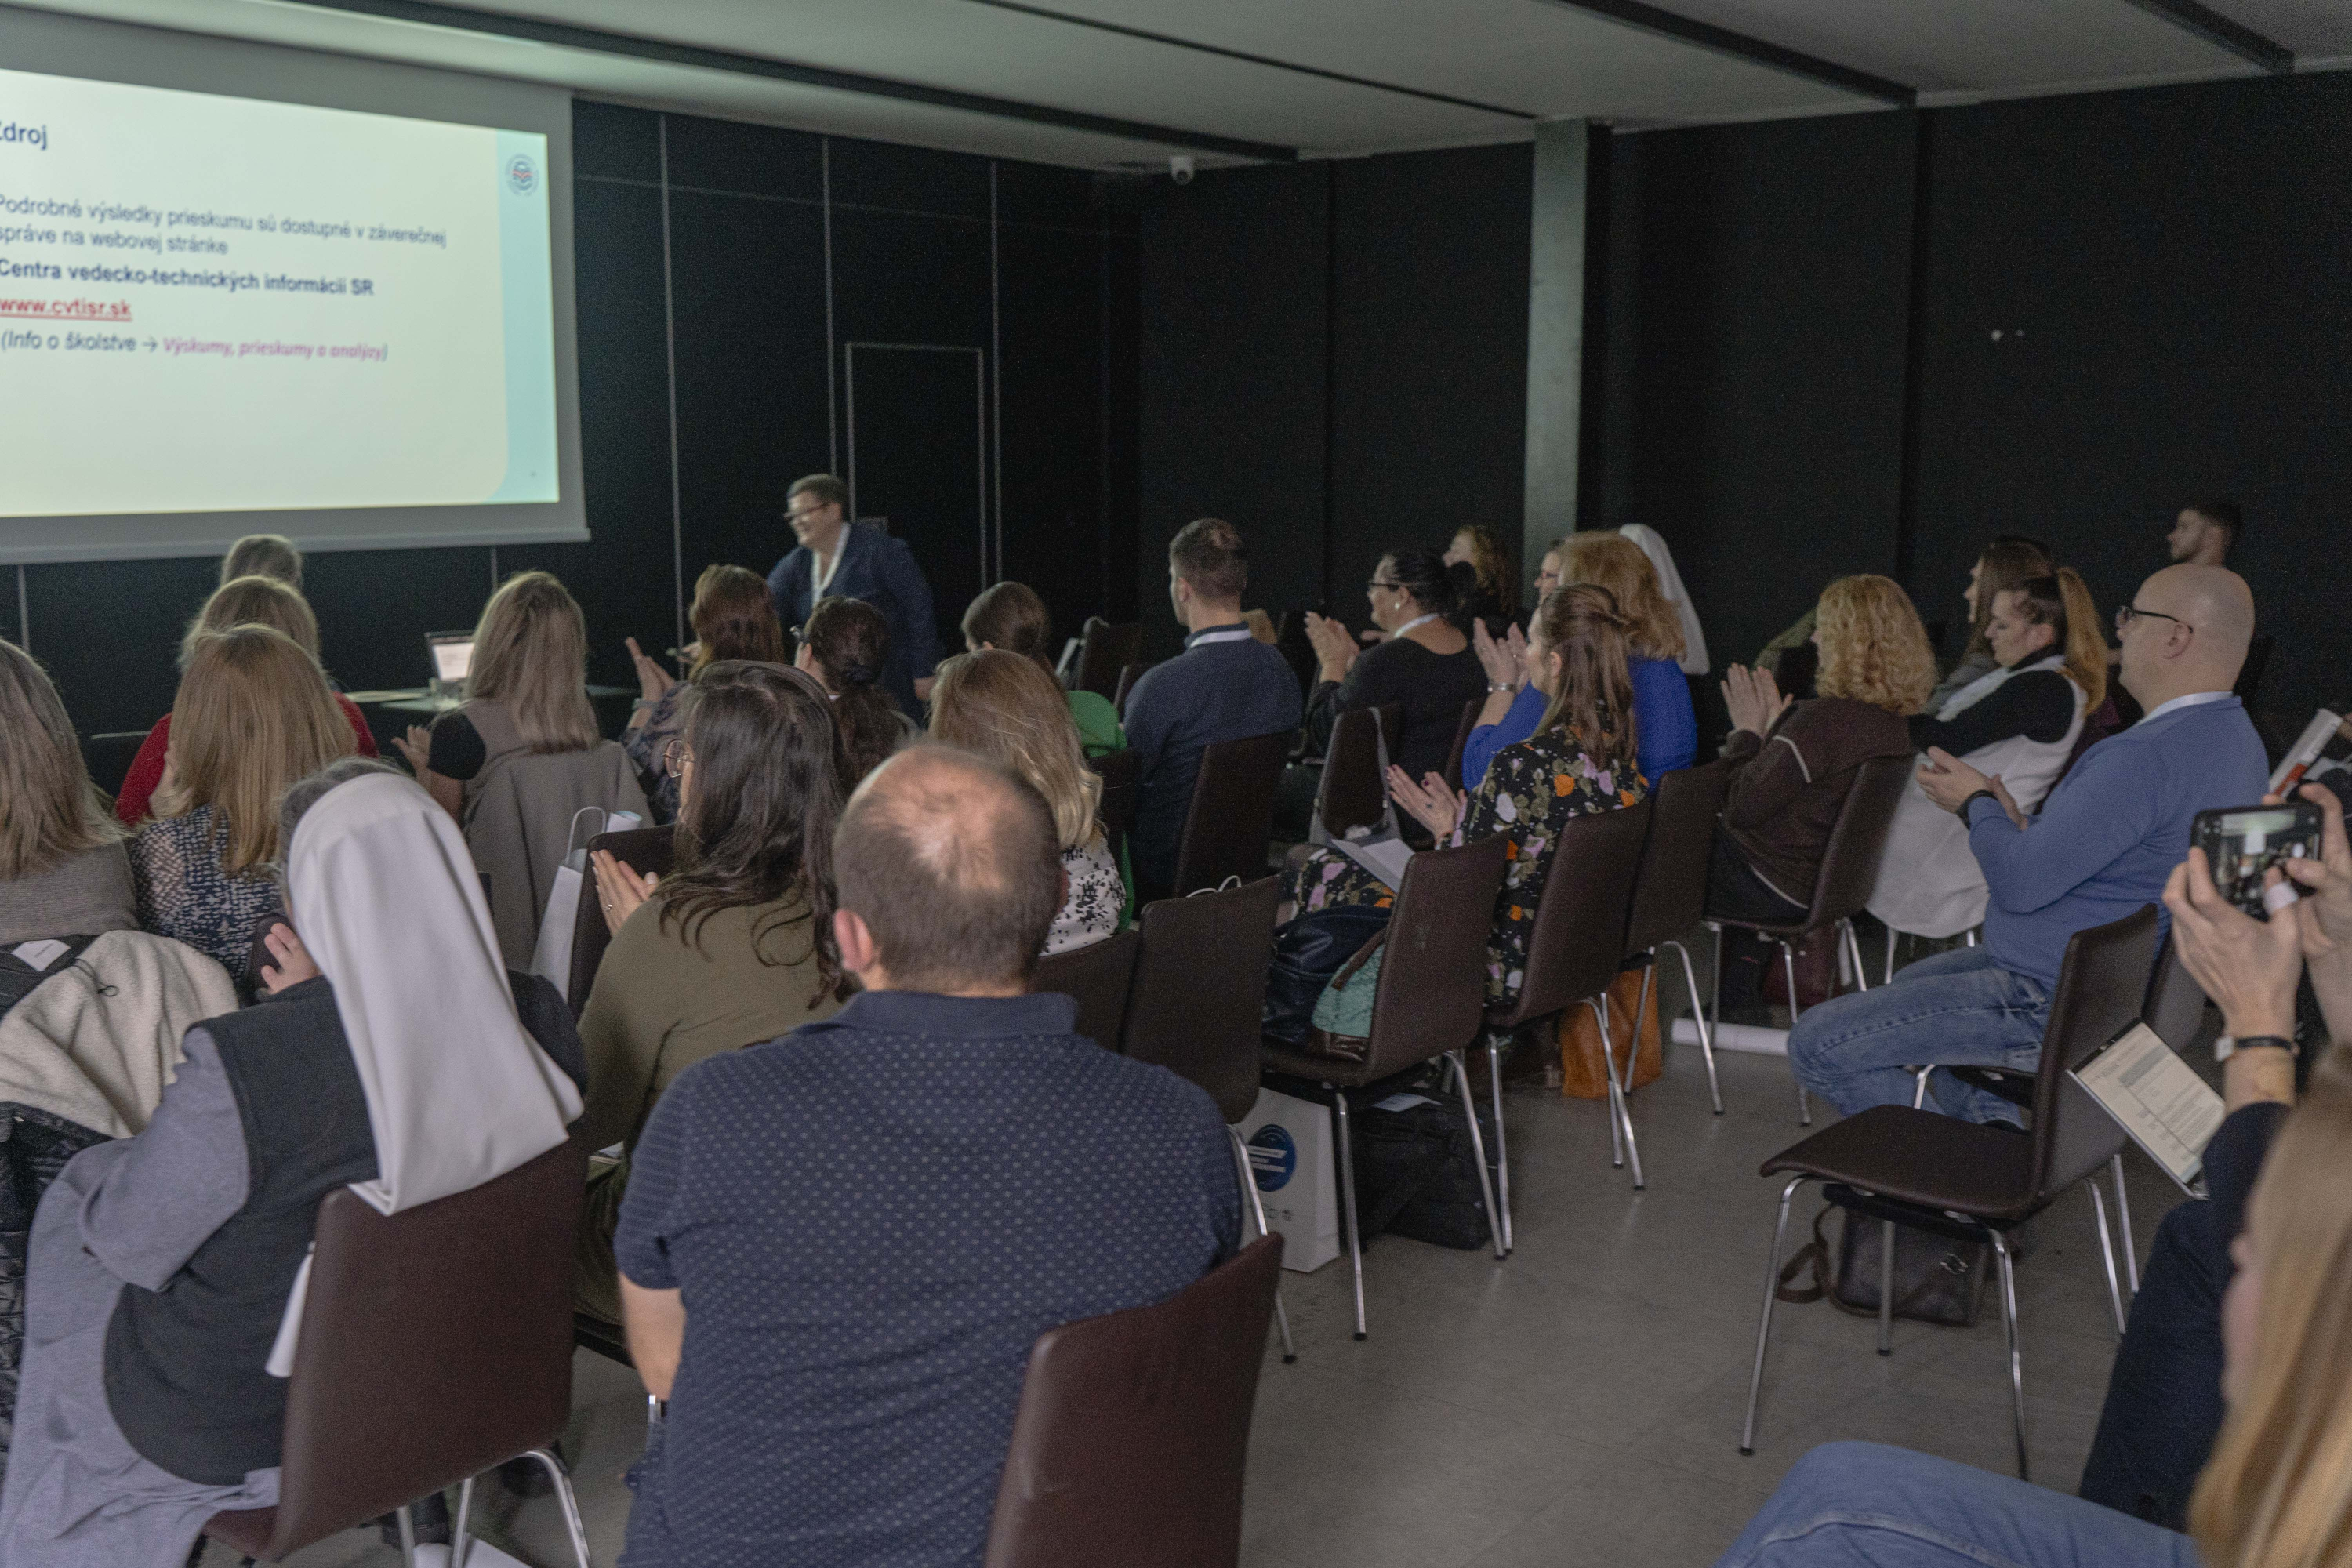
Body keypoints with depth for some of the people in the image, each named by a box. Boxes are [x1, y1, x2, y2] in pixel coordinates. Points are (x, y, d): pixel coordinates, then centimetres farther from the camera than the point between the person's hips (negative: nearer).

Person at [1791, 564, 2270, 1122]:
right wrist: (2016, 824, 2)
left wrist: (1976, 803, -8)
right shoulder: (2237, 736, 6)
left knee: (1817, 1043, -11)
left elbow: (2020, 882, -27)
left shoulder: (2147, 756, -29)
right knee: (1911, 984, 32)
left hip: (2059, 1006, -11)